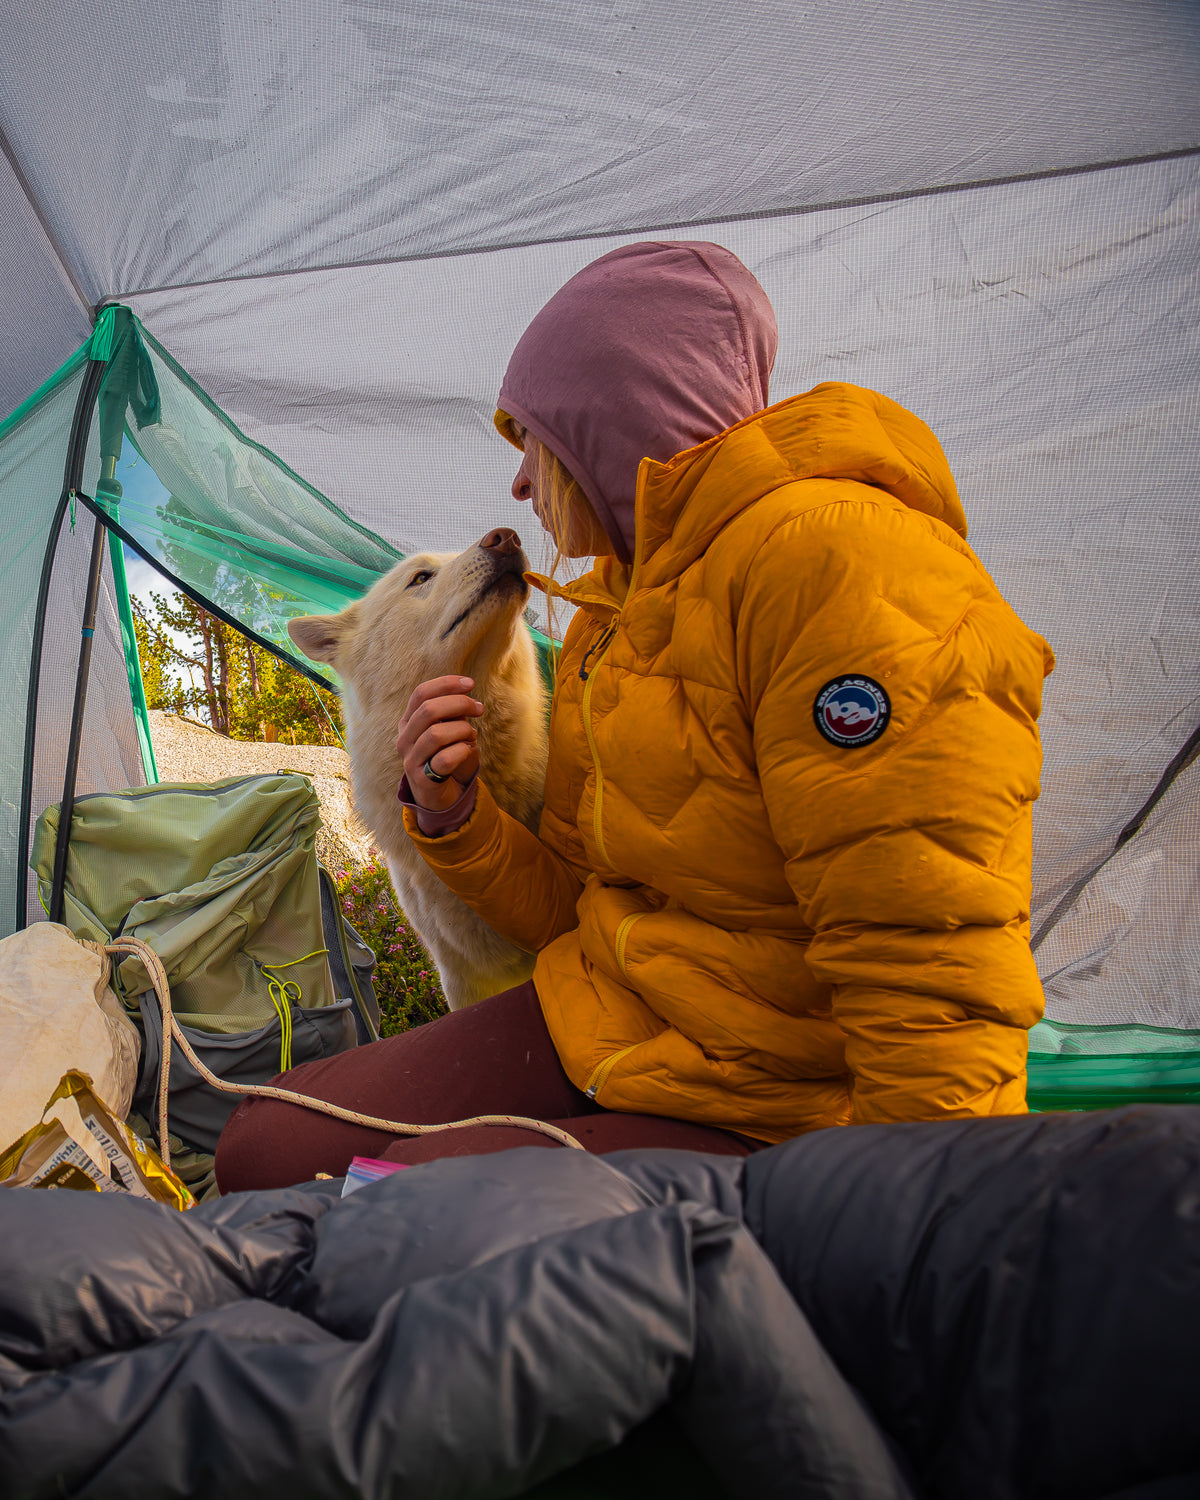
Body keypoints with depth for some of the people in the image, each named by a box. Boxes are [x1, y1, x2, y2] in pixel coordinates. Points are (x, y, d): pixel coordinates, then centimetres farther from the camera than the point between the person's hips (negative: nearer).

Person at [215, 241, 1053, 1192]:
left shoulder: (833, 555, -20)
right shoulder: (611, 618, 12)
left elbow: (927, 964, -23)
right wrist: (454, 818, -3)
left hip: (761, 1110, -8)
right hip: (594, 1023, 8)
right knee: (268, 1151, -1)